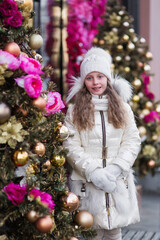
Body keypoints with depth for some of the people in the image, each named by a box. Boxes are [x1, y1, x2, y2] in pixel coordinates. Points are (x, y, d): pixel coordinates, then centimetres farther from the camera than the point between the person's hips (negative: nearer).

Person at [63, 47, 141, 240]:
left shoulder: (122, 108, 8)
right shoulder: (74, 111, 1)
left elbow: (132, 141, 2)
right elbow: (71, 146, -7)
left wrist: (115, 169, -11)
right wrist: (93, 172, -16)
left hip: (118, 183, 2)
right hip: (87, 183, -2)